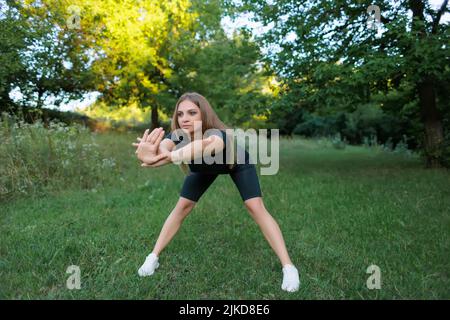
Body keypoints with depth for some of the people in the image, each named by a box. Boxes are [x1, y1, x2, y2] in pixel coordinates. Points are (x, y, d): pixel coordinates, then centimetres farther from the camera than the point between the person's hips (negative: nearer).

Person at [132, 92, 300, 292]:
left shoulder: (217, 134, -46)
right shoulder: (178, 135, -34)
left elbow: (212, 143, -72)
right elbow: (163, 146, -58)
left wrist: (169, 157, -89)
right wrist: (149, 154, -83)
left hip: (237, 163, -3)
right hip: (204, 167, 4)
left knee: (255, 207, -18)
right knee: (183, 206, -2)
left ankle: (288, 267, -9)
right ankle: (154, 257, 13)